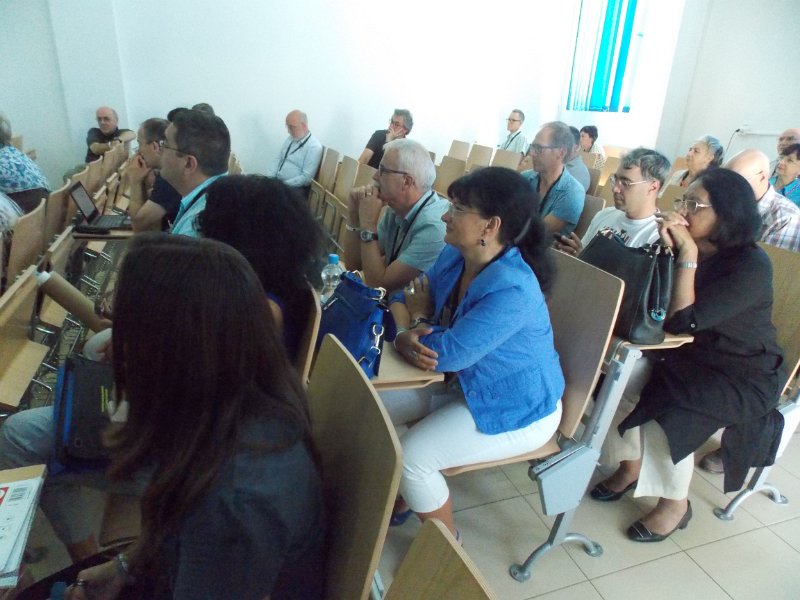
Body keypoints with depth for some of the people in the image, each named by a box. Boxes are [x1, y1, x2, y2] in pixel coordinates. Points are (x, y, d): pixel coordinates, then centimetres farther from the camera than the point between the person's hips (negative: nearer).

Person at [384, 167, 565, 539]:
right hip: (464, 383, 9)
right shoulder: (454, 257, -6)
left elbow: (447, 354, -34)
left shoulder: (513, 290, -33)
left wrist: (420, 319, -13)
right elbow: (404, 299, 0)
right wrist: (405, 334, -24)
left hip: (517, 410, -8)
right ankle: (399, 501, 26)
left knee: (411, 458, -20)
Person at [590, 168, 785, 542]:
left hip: (741, 378, -6)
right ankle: (630, 467, 10)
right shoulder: (684, 247, -4)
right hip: (690, 357, 6)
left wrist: (687, 254, -29)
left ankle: (675, 503, 3)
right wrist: (667, 248, -20)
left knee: (668, 413, -25)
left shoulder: (751, 266, -22)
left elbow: (683, 321, -30)